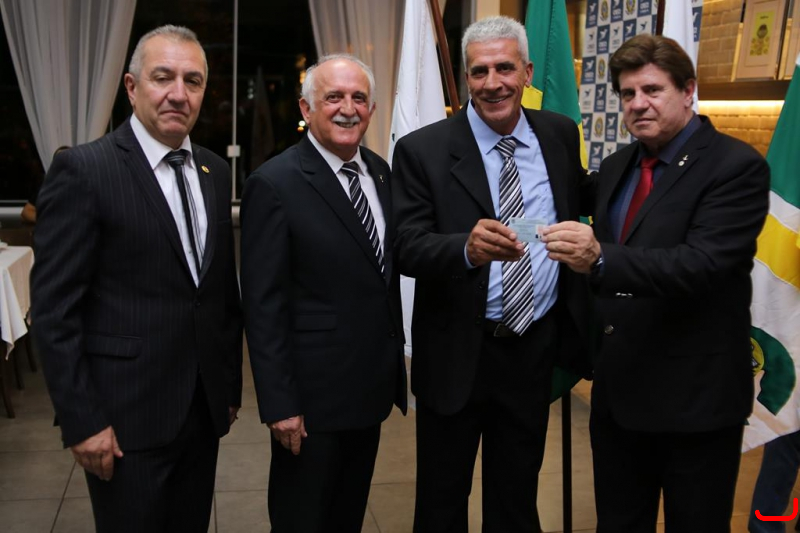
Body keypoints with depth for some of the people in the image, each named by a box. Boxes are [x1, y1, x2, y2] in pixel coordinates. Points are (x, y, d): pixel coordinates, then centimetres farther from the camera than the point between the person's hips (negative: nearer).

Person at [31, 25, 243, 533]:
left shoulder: (215, 172, 7)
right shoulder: (83, 170, -11)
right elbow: (54, 310, -13)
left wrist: (231, 384, 12)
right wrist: (82, 421, -14)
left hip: (205, 408, 6)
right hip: (127, 415, -5)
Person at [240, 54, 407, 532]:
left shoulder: (380, 172, 6)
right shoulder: (275, 184, -15)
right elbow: (264, 306, -16)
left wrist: (392, 366, 11)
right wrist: (279, 403, -17)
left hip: (371, 386, 6)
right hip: (313, 393, -6)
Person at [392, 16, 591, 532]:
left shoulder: (560, 134, 2)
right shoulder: (422, 150, -11)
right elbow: (408, 248, -18)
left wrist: (582, 317, 9)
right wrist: (466, 248, -38)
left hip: (536, 347, 3)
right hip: (456, 354, -3)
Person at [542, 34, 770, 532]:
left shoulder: (737, 166, -13)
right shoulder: (616, 167, 9)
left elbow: (701, 264, -27)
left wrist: (600, 258, -39)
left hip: (694, 393, -6)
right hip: (618, 387, 7)